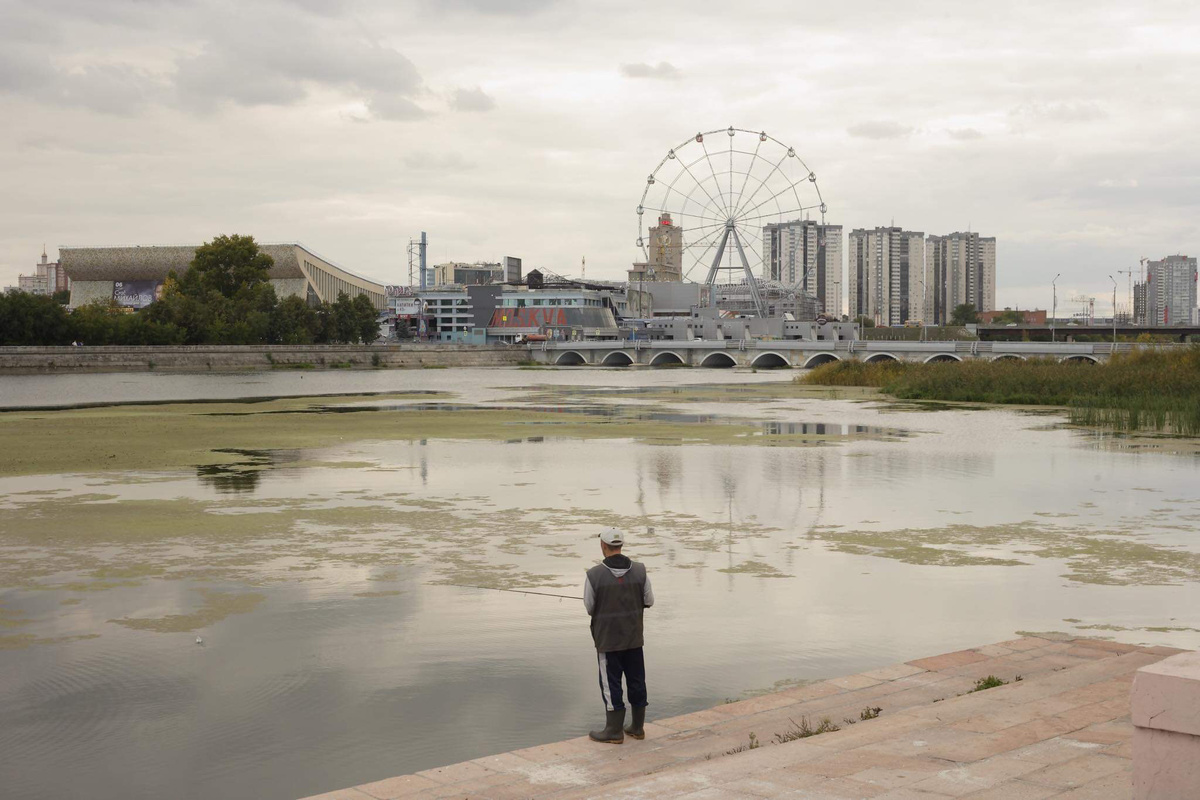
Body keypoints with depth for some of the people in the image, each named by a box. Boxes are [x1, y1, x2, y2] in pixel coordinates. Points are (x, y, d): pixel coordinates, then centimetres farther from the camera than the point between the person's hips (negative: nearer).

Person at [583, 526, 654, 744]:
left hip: (607, 639, -4)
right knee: (637, 681, 14)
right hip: (634, 637, 4)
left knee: (611, 684, 6)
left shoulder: (594, 575, -17)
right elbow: (649, 601, 1)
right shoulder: (640, 571, -7)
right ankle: (637, 727, 24)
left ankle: (614, 731, 12)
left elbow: (589, 607, -7)